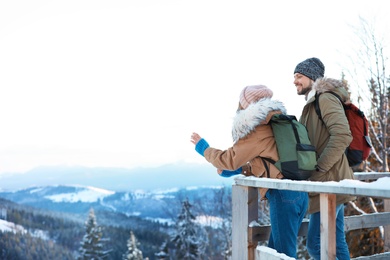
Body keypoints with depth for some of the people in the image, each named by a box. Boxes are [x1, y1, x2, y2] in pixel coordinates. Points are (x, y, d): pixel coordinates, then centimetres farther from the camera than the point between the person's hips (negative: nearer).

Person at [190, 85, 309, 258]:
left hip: (283, 194, -9)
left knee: (283, 254, -2)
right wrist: (238, 170, 19)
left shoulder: (258, 129, -8)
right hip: (297, 193, 9)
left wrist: (203, 148, 10)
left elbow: (230, 159, -5)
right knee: (275, 250, 16)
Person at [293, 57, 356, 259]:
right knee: (336, 243, 13)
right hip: (329, 182, 10)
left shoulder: (325, 98, -10)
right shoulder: (312, 104, 20)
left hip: (330, 182, -10)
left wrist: (318, 169, -21)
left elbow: (342, 136, -24)